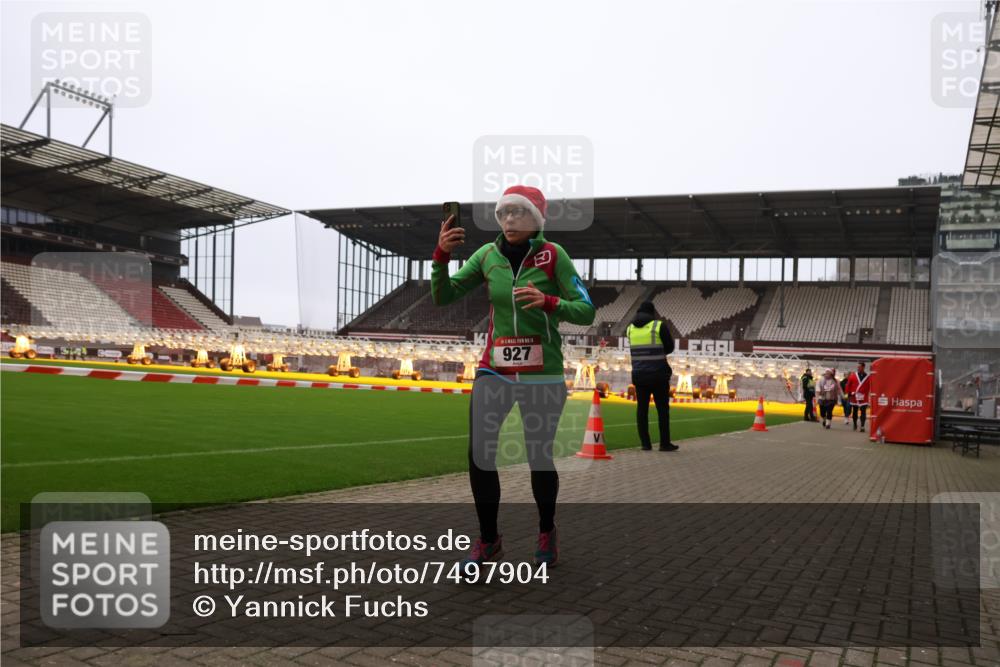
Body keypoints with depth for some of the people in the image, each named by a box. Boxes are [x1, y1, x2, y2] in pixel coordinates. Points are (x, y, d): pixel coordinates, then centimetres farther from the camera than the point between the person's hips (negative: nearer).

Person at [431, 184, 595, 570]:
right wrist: (442, 255, -14)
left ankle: (547, 532, 31)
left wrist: (548, 302, -26)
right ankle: (488, 539, 16)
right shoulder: (487, 255, 2)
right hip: (494, 372, 3)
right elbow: (442, 297, 1)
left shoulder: (553, 255, -7)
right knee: (479, 457, -5)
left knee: (539, 459, 4)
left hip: (542, 375, -2)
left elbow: (586, 312, -8)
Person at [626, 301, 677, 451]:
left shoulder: (630, 328, 7)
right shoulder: (659, 326, -7)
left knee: (642, 408, 7)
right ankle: (665, 443, 6)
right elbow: (670, 347, 1)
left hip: (638, 374, 4)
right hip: (658, 374, -4)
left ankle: (645, 443, 8)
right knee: (662, 408, 3)